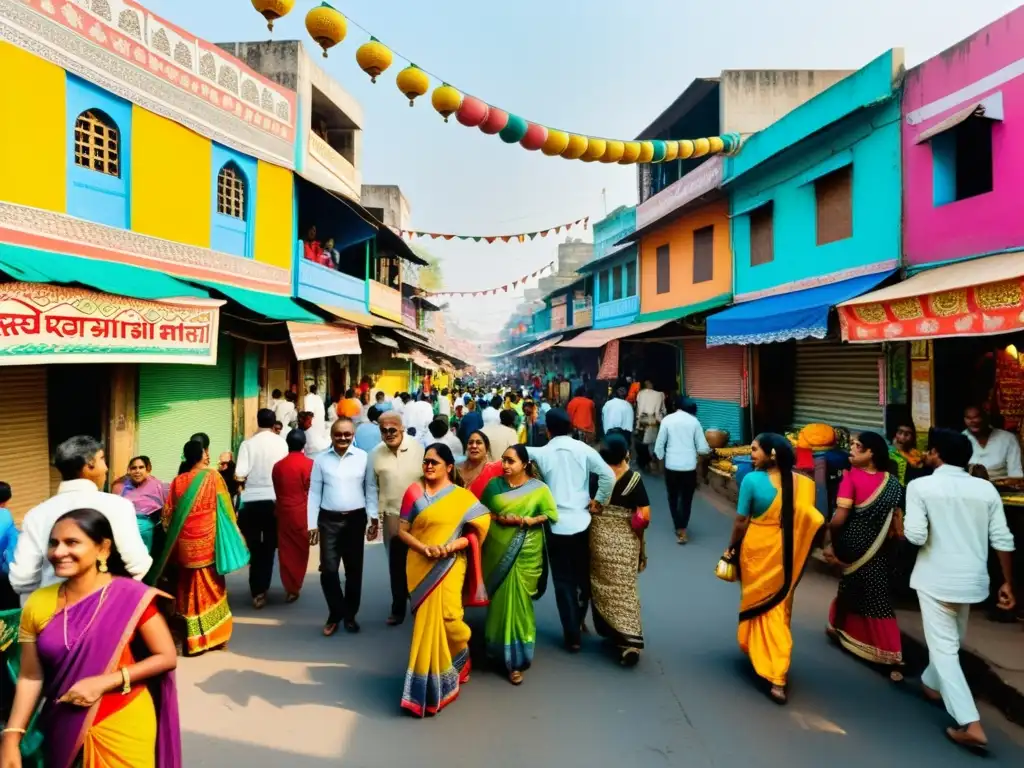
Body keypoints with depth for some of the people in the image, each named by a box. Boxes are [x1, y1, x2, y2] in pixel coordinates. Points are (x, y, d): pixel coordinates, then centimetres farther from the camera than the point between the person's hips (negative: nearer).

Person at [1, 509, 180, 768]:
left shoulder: (131, 596, -16)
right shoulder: (38, 605, -4)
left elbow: (167, 657, -12)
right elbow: (30, 677, 1)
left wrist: (104, 682, -19)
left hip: (123, 730, -3)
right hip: (64, 731, 4)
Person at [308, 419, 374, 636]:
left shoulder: (363, 457, -2)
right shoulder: (321, 459, 1)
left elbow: (369, 489, 2)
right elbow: (314, 493, 3)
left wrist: (374, 518, -1)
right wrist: (312, 524, 0)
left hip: (356, 519, 0)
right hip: (329, 520, 0)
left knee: (354, 569, 10)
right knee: (328, 570, 0)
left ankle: (350, 615, 26)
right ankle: (335, 614, 21)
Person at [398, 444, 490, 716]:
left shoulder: (463, 497, 0)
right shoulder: (414, 492, 2)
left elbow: (477, 532, -2)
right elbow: (402, 531, 1)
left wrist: (451, 546, -17)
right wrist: (424, 548, -15)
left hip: (450, 566, -1)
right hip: (421, 566, 1)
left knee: (447, 616, -9)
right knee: (427, 619, 6)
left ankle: (460, 660, 24)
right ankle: (431, 680, 27)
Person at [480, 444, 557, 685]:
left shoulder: (538, 488, -3)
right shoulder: (494, 484, 2)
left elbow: (551, 514, -5)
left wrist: (526, 521, -18)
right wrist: (499, 518, -14)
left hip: (525, 553, -2)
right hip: (497, 550, 2)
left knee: (517, 602, 2)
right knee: (499, 600, 9)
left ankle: (516, 658, 13)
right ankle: (499, 649, 29)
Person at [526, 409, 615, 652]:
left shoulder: (541, 453, -4)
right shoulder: (583, 449, -5)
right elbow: (608, 476, -13)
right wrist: (599, 501, -2)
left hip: (556, 525, -1)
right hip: (581, 521, 1)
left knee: (564, 582, 9)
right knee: (584, 576, 22)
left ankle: (573, 636, 14)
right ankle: (579, 621, 37)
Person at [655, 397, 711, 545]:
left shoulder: (667, 419, -2)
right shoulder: (694, 421, -2)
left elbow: (659, 444, -1)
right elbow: (702, 448, -1)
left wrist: (660, 457, 16)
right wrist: (709, 450, 20)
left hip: (671, 466, 0)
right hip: (689, 466, 0)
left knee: (673, 497, 18)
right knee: (686, 498, 11)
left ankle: (679, 528, 22)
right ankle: (683, 529, 3)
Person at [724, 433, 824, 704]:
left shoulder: (752, 480, -18)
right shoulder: (801, 482, -6)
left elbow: (741, 522, -13)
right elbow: (809, 521, -1)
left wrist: (731, 548, 3)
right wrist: (797, 552, 13)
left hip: (757, 549, -4)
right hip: (786, 553, 4)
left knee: (758, 603, 16)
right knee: (779, 608, 17)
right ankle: (778, 677, 27)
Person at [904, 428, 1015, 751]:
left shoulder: (921, 486, -13)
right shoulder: (986, 488, 0)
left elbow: (916, 535, -21)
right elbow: (1003, 540, 0)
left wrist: (902, 527, 1)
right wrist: (1007, 583, 9)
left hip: (937, 579, -5)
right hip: (972, 579, 6)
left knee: (944, 647, 1)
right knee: (952, 640, 25)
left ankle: (971, 725, -6)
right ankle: (932, 683, 46)